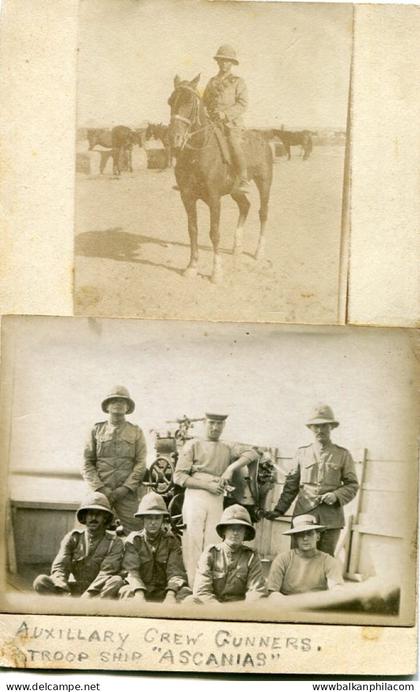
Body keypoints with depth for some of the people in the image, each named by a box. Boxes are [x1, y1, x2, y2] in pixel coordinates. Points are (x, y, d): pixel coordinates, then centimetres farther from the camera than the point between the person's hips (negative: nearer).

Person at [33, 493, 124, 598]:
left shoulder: (114, 543, 0)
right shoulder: (73, 537, 6)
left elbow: (106, 573, -14)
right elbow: (58, 568, -5)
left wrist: (88, 595, -30)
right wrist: (64, 594, -24)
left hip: (97, 594, -2)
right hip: (73, 590, 2)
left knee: (117, 581, -33)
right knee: (41, 581, -22)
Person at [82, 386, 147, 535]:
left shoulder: (136, 432, 11)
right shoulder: (97, 430, 12)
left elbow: (141, 464, 4)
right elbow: (87, 464, 8)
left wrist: (125, 488, -8)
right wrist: (100, 488, -5)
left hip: (127, 493, 0)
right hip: (101, 491, 1)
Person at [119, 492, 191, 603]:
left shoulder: (172, 541, 5)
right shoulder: (133, 540, 2)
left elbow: (175, 571, -8)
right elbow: (132, 571, -12)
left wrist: (171, 594, -29)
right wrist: (139, 593, -32)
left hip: (164, 591, 1)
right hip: (140, 591, -1)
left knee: (185, 593, -29)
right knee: (127, 593, -34)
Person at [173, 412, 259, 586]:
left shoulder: (228, 449, 19)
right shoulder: (193, 445, 10)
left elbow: (252, 454, 4)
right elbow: (179, 476, 1)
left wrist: (231, 468, -10)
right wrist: (208, 485, -7)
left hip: (217, 501, 3)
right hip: (195, 498, -3)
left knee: (213, 544, -3)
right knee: (192, 544, -7)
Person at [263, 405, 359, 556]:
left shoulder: (343, 455, 8)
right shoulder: (302, 453, 11)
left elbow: (352, 485, 9)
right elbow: (291, 485, 13)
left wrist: (336, 496, -10)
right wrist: (279, 510, 6)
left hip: (331, 519, -1)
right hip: (303, 515, 1)